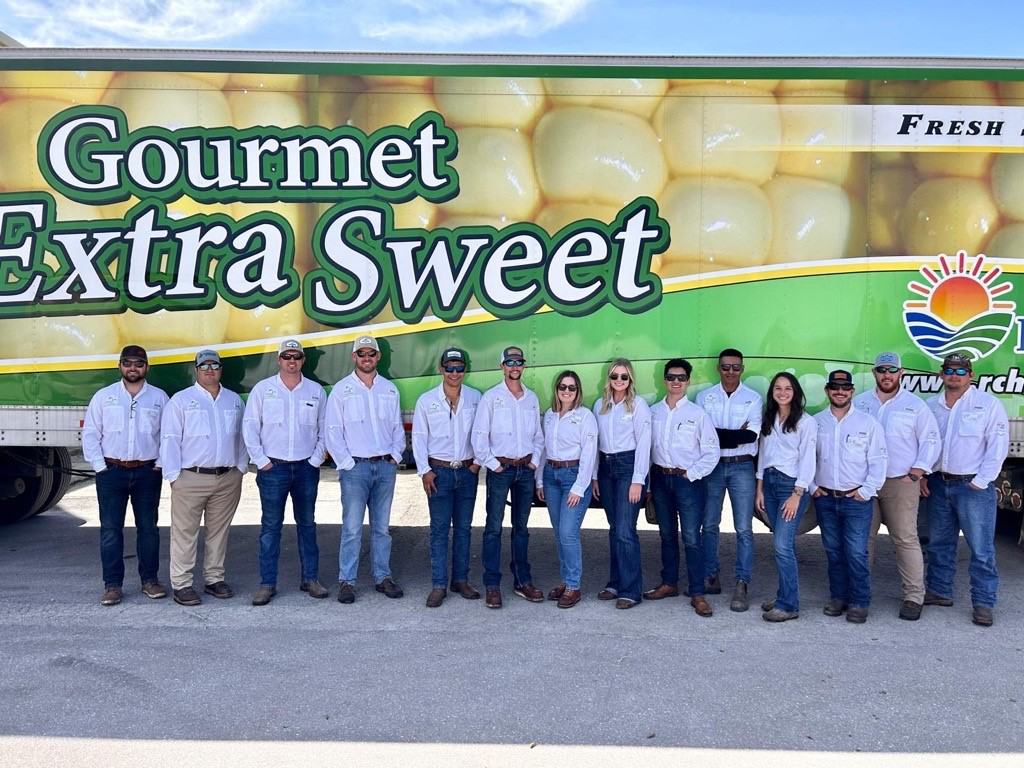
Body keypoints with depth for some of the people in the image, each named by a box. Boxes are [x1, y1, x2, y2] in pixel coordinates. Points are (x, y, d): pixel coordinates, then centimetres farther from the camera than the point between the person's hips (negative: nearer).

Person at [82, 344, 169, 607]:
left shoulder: (159, 397, 5)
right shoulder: (103, 396, 5)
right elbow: (90, 434, 4)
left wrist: (161, 463, -3)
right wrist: (99, 465, -4)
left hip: (147, 472, 0)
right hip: (111, 471, 0)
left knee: (148, 527, 7)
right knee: (110, 529, 1)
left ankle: (150, 580, 18)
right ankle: (112, 585, 9)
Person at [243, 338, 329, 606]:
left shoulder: (316, 391, 6)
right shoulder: (262, 389, 2)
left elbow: (324, 429, 9)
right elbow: (250, 426, 0)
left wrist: (316, 459, 0)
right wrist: (261, 460, -6)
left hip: (306, 467, 2)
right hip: (273, 467, -2)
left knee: (307, 524, 10)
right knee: (271, 526, 1)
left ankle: (310, 578, 19)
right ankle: (267, 583, 8)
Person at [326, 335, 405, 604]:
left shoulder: (389, 389, 10)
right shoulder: (341, 390, 0)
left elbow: (398, 427, 14)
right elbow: (333, 432, -2)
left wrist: (395, 455, 2)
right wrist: (347, 463, -9)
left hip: (385, 466, 3)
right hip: (355, 467, -3)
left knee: (382, 527, 10)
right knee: (352, 528, -4)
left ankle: (383, 577, 18)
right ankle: (347, 581, 5)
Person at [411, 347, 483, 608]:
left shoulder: (475, 398, 3)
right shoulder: (426, 400, -1)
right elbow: (418, 437, 0)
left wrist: (479, 460, 1)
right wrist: (424, 471, -5)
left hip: (467, 471, 2)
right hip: (439, 471, -2)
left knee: (463, 528, 9)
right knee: (439, 529, -1)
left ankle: (460, 580, 20)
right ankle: (439, 585, 4)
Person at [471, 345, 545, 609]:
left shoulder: (532, 398, 10)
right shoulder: (491, 397, -3)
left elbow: (538, 434, 15)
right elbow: (479, 435, -7)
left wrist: (535, 459, 3)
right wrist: (492, 464, -9)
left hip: (526, 469, 4)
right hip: (500, 468, -4)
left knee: (521, 526, 12)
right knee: (494, 527, -3)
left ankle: (522, 581, 20)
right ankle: (492, 585, 2)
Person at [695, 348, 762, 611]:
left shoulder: (753, 399, 3)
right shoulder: (705, 397, 5)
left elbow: (752, 434, -10)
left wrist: (717, 435, -13)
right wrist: (736, 435, -13)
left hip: (742, 467, -1)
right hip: (712, 465, 2)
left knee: (743, 528, -3)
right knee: (709, 525, 8)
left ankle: (742, 586, 1)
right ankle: (711, 578, 20)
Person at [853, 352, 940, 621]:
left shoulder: (915, 405, 3)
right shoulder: (860, 403, 9)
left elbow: (930, 441, 2)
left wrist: (917, 472, -7)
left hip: (901, 483, -3)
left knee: (906, 539, -4)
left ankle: (913, 597, 3)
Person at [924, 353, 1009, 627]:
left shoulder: (988, 405, -5)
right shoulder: (931, 407, 9)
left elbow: (998, 447, -8)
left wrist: (980, 482, -12)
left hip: (974, 486, -5)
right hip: (938, 484, 5)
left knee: (981, 548, -2)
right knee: (939, 543, 14)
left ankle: (983, 603, 5)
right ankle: (939, 591, 26)